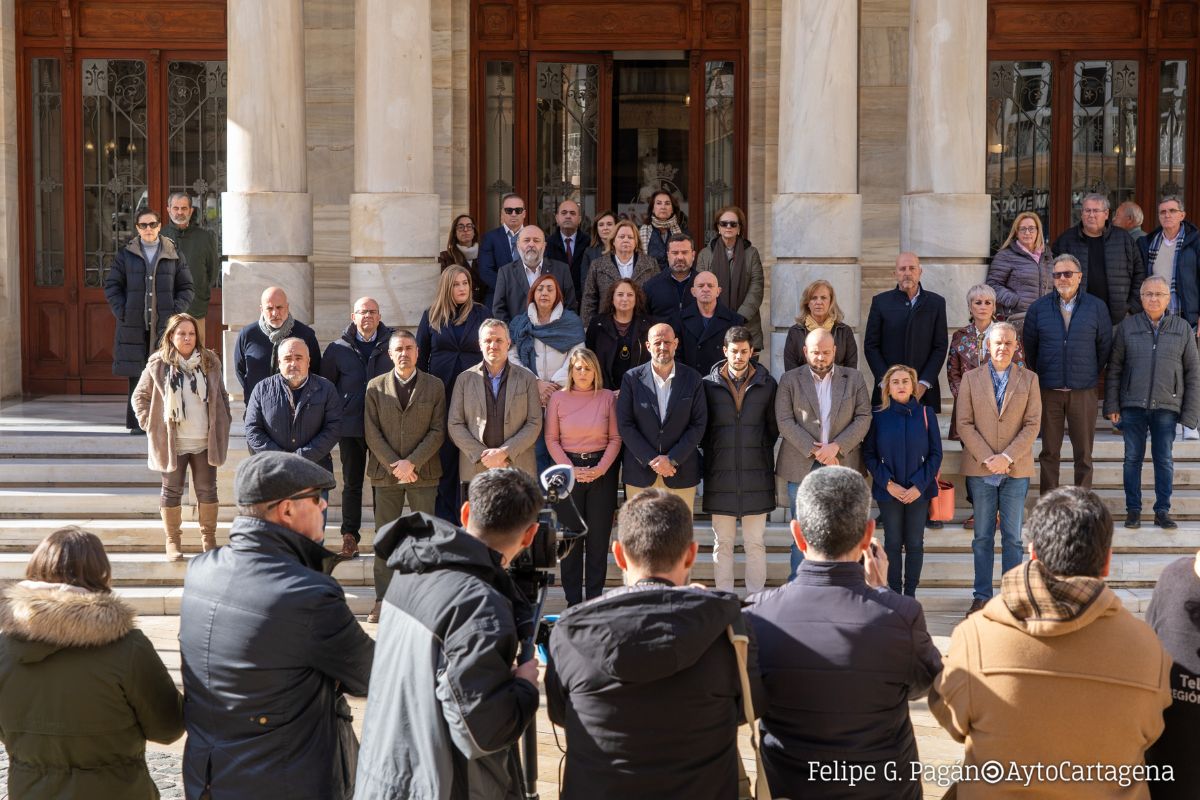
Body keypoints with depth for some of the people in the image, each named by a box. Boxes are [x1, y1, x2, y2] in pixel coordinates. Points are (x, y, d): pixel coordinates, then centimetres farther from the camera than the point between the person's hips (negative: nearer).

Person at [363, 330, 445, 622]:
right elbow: (371, 432, 1)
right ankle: (382, 601, 8)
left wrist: (412, 463, -11)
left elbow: (438, 431, -1)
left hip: (423, 473, -1)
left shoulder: (434, 386, 5)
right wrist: (394, 465, -10)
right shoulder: (375, 387, 6)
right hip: (385, 472, 1)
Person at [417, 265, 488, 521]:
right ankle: (444, 519, 8)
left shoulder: (480, 314, 7)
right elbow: (420, 356, 10)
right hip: (440, 393, 0)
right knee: (443, 455, 2)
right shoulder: (431, 316, 8)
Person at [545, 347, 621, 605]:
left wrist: (601, 468, -10)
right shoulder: (558, 398, 2)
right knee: (570, 537, 2)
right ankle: (573, 601, 9)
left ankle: (595, 599, 11)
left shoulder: (608, 397, 1)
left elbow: (616, 438, 2)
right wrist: (570, 469, -9)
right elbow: (551, 439, 1)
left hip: (601, 472, 0)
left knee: (599, 537, 3)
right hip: (568, 470, 0)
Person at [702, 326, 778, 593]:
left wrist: (761, 452, 8)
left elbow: (773, 427, 11)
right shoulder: (709, 384, 2)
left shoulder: (767, 385, 4)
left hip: (756, 474, 0)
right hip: (720, 474, 0)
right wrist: (712, 453, 7)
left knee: (755, 542, 3)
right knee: (722, 543, 5)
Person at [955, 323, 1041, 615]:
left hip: (1016, 469, 0)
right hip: (980, 469, 0)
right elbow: (964, 424, -1)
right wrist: (986, 458, -11)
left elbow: (1033, 424, 0)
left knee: (1012, 537, 4)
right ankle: (981, 596, 10)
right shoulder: (971, 378, 5)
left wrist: (1007, 457, -12)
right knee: (982, 537, 5)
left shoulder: (1029, 379, 6)